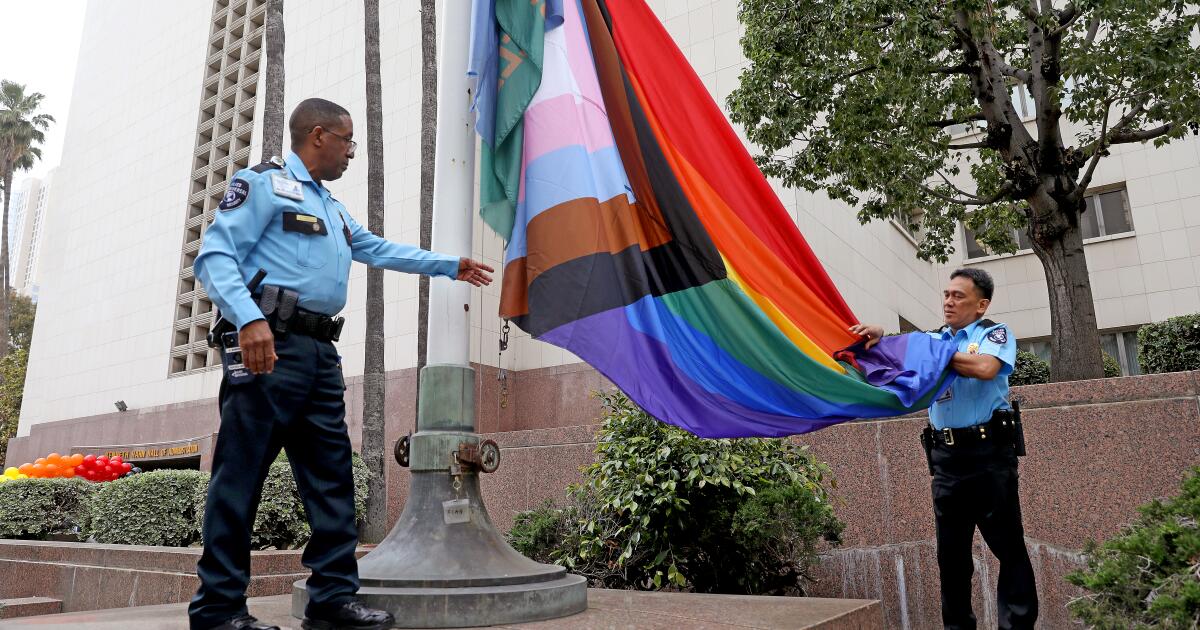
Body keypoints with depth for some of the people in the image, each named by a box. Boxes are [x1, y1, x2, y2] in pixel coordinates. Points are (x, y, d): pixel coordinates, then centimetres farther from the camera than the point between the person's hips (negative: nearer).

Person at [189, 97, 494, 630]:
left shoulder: (332, 208, 29)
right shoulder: (264, 183, 2)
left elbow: (380, 250, 36)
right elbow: (215, 256, -8)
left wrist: (449, 265, 36)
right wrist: (249, 318, -24)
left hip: (321, 352, 9)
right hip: (270, 345, -8)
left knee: (332, 477, 5)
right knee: (241, 475, -6)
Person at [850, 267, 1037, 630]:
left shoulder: (995, 333, 1)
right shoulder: (932, 338, 17)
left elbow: (985, 368, -18)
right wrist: (880, 338, -14)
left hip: (989, 451, -4)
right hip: (945, 456, 5)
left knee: (1008, 546, 2)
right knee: (951, 552, 11)